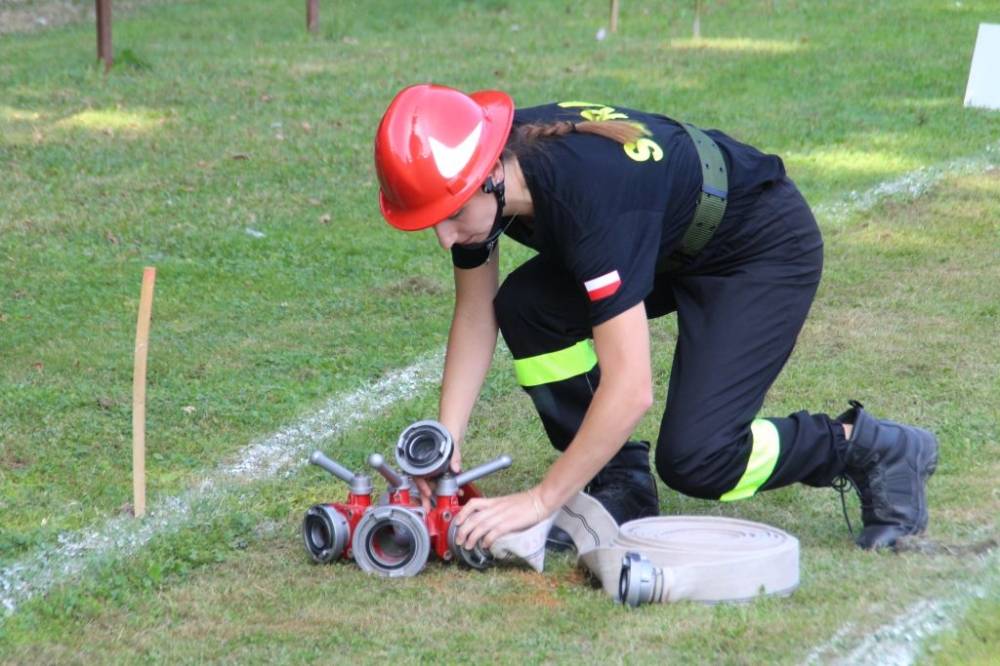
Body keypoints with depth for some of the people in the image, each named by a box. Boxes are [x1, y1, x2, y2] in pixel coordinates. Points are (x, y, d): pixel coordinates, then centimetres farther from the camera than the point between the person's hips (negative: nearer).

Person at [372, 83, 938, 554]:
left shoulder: (587, 194, -40)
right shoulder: (478, 176, -18)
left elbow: (631, 388, -40)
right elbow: (476, 315, -3)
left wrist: (539, 503, -36)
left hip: (764, 249, -8)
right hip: (675, 248, 8)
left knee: (691, 459, -20)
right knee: (524, 306, -14)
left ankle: (868, 448, 3)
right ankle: (620, 490, 0)